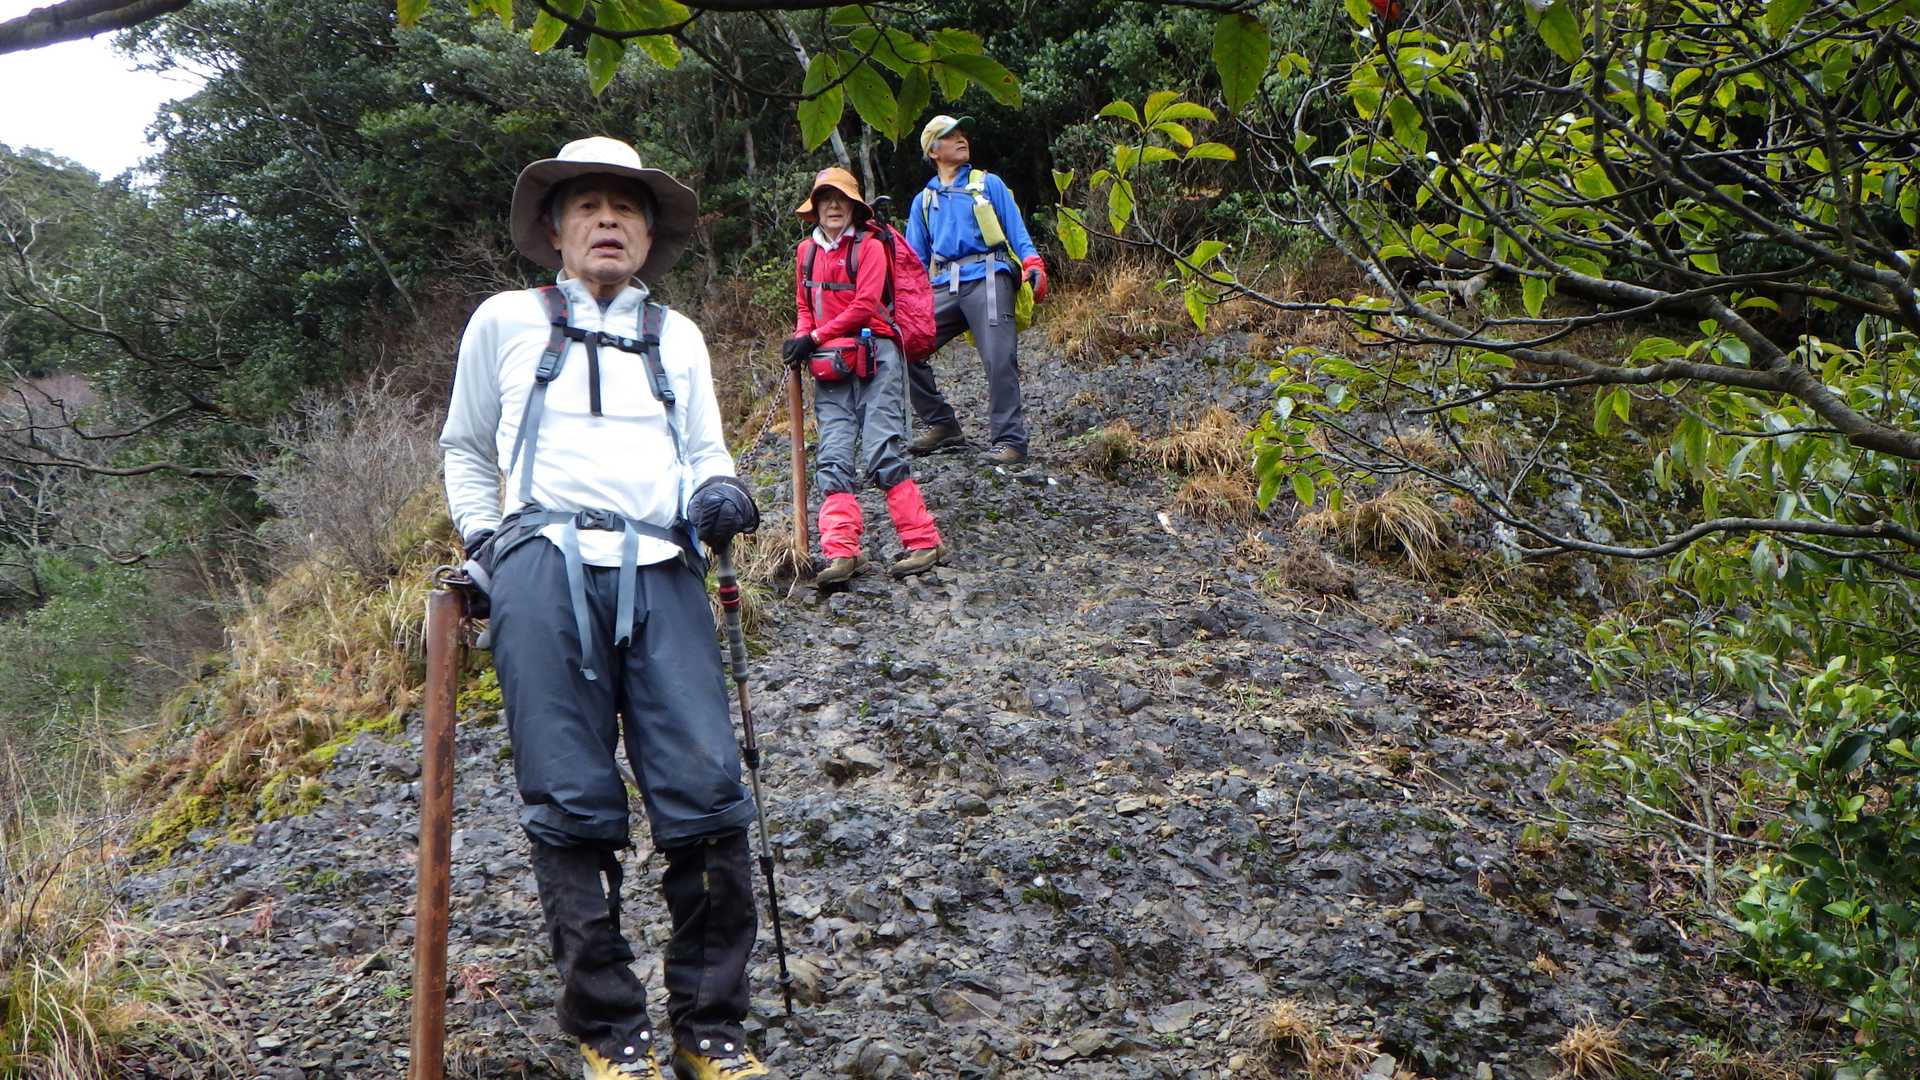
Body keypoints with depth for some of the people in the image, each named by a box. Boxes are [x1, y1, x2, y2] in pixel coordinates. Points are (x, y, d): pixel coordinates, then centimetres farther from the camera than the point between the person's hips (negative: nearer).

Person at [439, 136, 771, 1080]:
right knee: (574, 809, -4)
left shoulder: (677, 337, 23)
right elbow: (465, 447, 25)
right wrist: (483, 542, 12)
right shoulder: (506, 321, 17)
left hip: (663, 576, 2)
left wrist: (719, 490, 2)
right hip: (547, 570, -2)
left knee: (706, 798, -8)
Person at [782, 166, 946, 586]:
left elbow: (864, 306, -10)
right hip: (828, 364, 6)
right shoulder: (807, 252, 17)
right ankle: (842, 551, -7)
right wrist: (801, 340, 3)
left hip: (874, 355, -5)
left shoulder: (869, 246, -1)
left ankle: (924, 542, -5)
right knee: (833, 459, -4)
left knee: (881, 453, -12)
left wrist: (815, 338, -11)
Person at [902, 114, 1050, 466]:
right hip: (944, 288, 4)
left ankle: (1011, 440, -13)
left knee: (999, 358, -16)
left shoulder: (989, 184, 15)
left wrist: (1033, 264, -10)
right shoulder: (923, 201, 24)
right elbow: (914, 259, 23)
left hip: (986, 278, -4)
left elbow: (1016, 231, 8)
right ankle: (940, 424, 2)